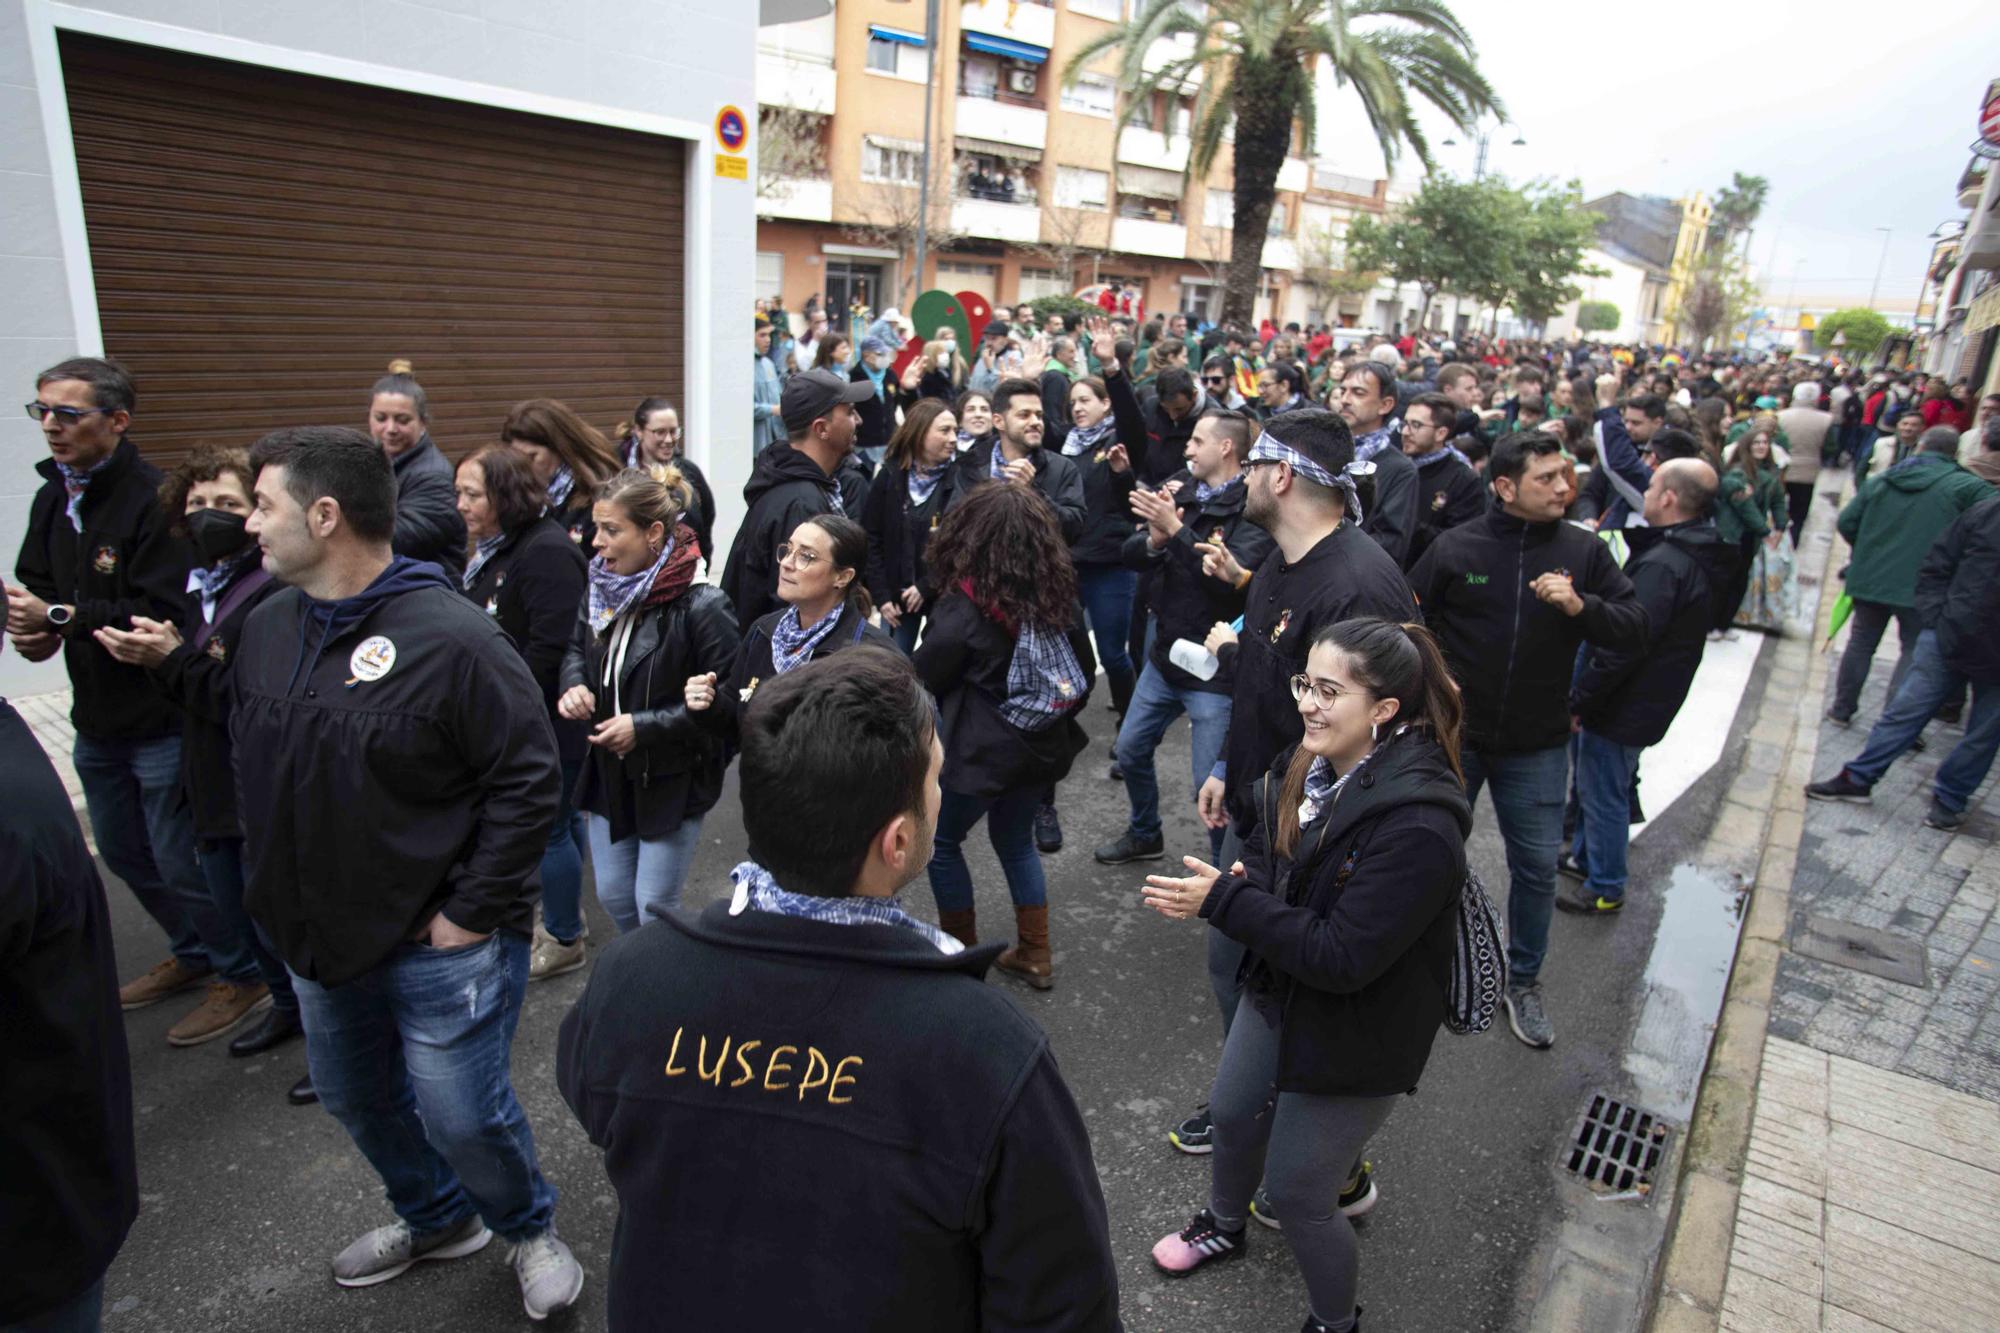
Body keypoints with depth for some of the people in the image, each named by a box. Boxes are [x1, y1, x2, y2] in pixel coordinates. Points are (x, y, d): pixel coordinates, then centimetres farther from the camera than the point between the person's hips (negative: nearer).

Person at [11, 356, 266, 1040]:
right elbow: (35, 584, 14)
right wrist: (32, 628, -6)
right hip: (96, 720, 9)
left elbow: (166, 613, -26)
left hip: (161, 721, -9)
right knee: (123, 854, 23)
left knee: (182, 862, 3)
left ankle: (242, 973, 23)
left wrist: (60, 617, -24)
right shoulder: (52, 498, 7)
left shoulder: (154, 500, -20)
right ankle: (192, 954, 43)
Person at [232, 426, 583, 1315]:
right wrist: (273, 891, 9)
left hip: (438, 945, -8)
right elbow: (251, 771, 14)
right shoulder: (267, 627, 2)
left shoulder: (449, 636, -22)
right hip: (318, 940, 8)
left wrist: (471, 915, -19)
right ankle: (437, 1218, 50)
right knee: (356, 1100, 24)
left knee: (462, 1117, 3)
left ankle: (529, 1228, 34)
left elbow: (527, 779, -20)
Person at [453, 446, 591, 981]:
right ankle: (566, 913, 37)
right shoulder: (494, 549, 11)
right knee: (558, 818, 21)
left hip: (547, 722, -10)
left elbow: (549, 651, -26)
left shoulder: (546, 554, -22)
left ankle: (564, 940, 19)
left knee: (548, 827, 2)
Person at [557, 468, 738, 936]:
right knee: (613, 896, 18)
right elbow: (576, 650, 17)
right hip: (609, 773, 7)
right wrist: (575, 685, -6)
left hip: (673, 781, -7)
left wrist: (645, 726, -25)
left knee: (654, 907, 3)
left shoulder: (700, 607, -23)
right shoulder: (603, 591, -1)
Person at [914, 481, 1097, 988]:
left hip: (983, 750, -6)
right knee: (1017, 841, 23)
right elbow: (1084, 672, 9)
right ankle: (1034, 956, 29)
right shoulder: (1056, 595, -2)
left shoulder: (964, 608, -19)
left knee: (943, 842, 16)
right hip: (1042, 746, 6)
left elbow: (922, 681, -9)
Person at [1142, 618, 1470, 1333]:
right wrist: (1245, 882, -17)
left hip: (1352, 1039, -8)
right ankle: (1225, 1224, 60)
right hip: (1278, 990, 8)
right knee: (1233, 1115, 28)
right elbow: (1266, 848, 6)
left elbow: (1343, 958, -32)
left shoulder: (1417, 827, -34)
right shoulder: (1310, 763, -10)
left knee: (1294, 1195, 8)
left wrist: (1224, 901, -31)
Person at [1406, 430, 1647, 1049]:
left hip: (1537, 747, 1)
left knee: (1536, 867, 11)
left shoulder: (1583, 550, -3)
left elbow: (1634, 631, -4)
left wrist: (1581, 607, -22)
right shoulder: (1456, 547, -8)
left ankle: (1523, 981, 33)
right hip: (1453, 737, -1)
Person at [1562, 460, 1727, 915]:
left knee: (1602, 794, 5)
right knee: (1595, 785, 24)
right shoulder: (1704, 556, 6)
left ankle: (1604, 889, 19)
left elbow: (1623, 646, -28)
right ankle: (1585, 856, 42)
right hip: (1651, 701, 10)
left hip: (1623, 707, -10)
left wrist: (1579, 700, -19)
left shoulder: (1663, 566, -27)